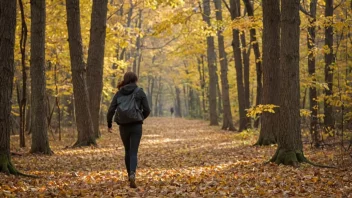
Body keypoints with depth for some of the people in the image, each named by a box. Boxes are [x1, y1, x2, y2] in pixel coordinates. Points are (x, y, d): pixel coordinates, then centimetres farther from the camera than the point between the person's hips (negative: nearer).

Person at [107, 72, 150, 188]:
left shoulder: (119, 93, 5)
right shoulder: (140, 92, -1)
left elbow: (111, 110, -2)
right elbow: (147, 110, -3)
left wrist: (109, 124, 12)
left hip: (123, 126, 2)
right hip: (136, 126, -2)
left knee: (127, 151, 22)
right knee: (133, 153, -3)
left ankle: (130, 175, 31)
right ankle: (132, 175, -27)